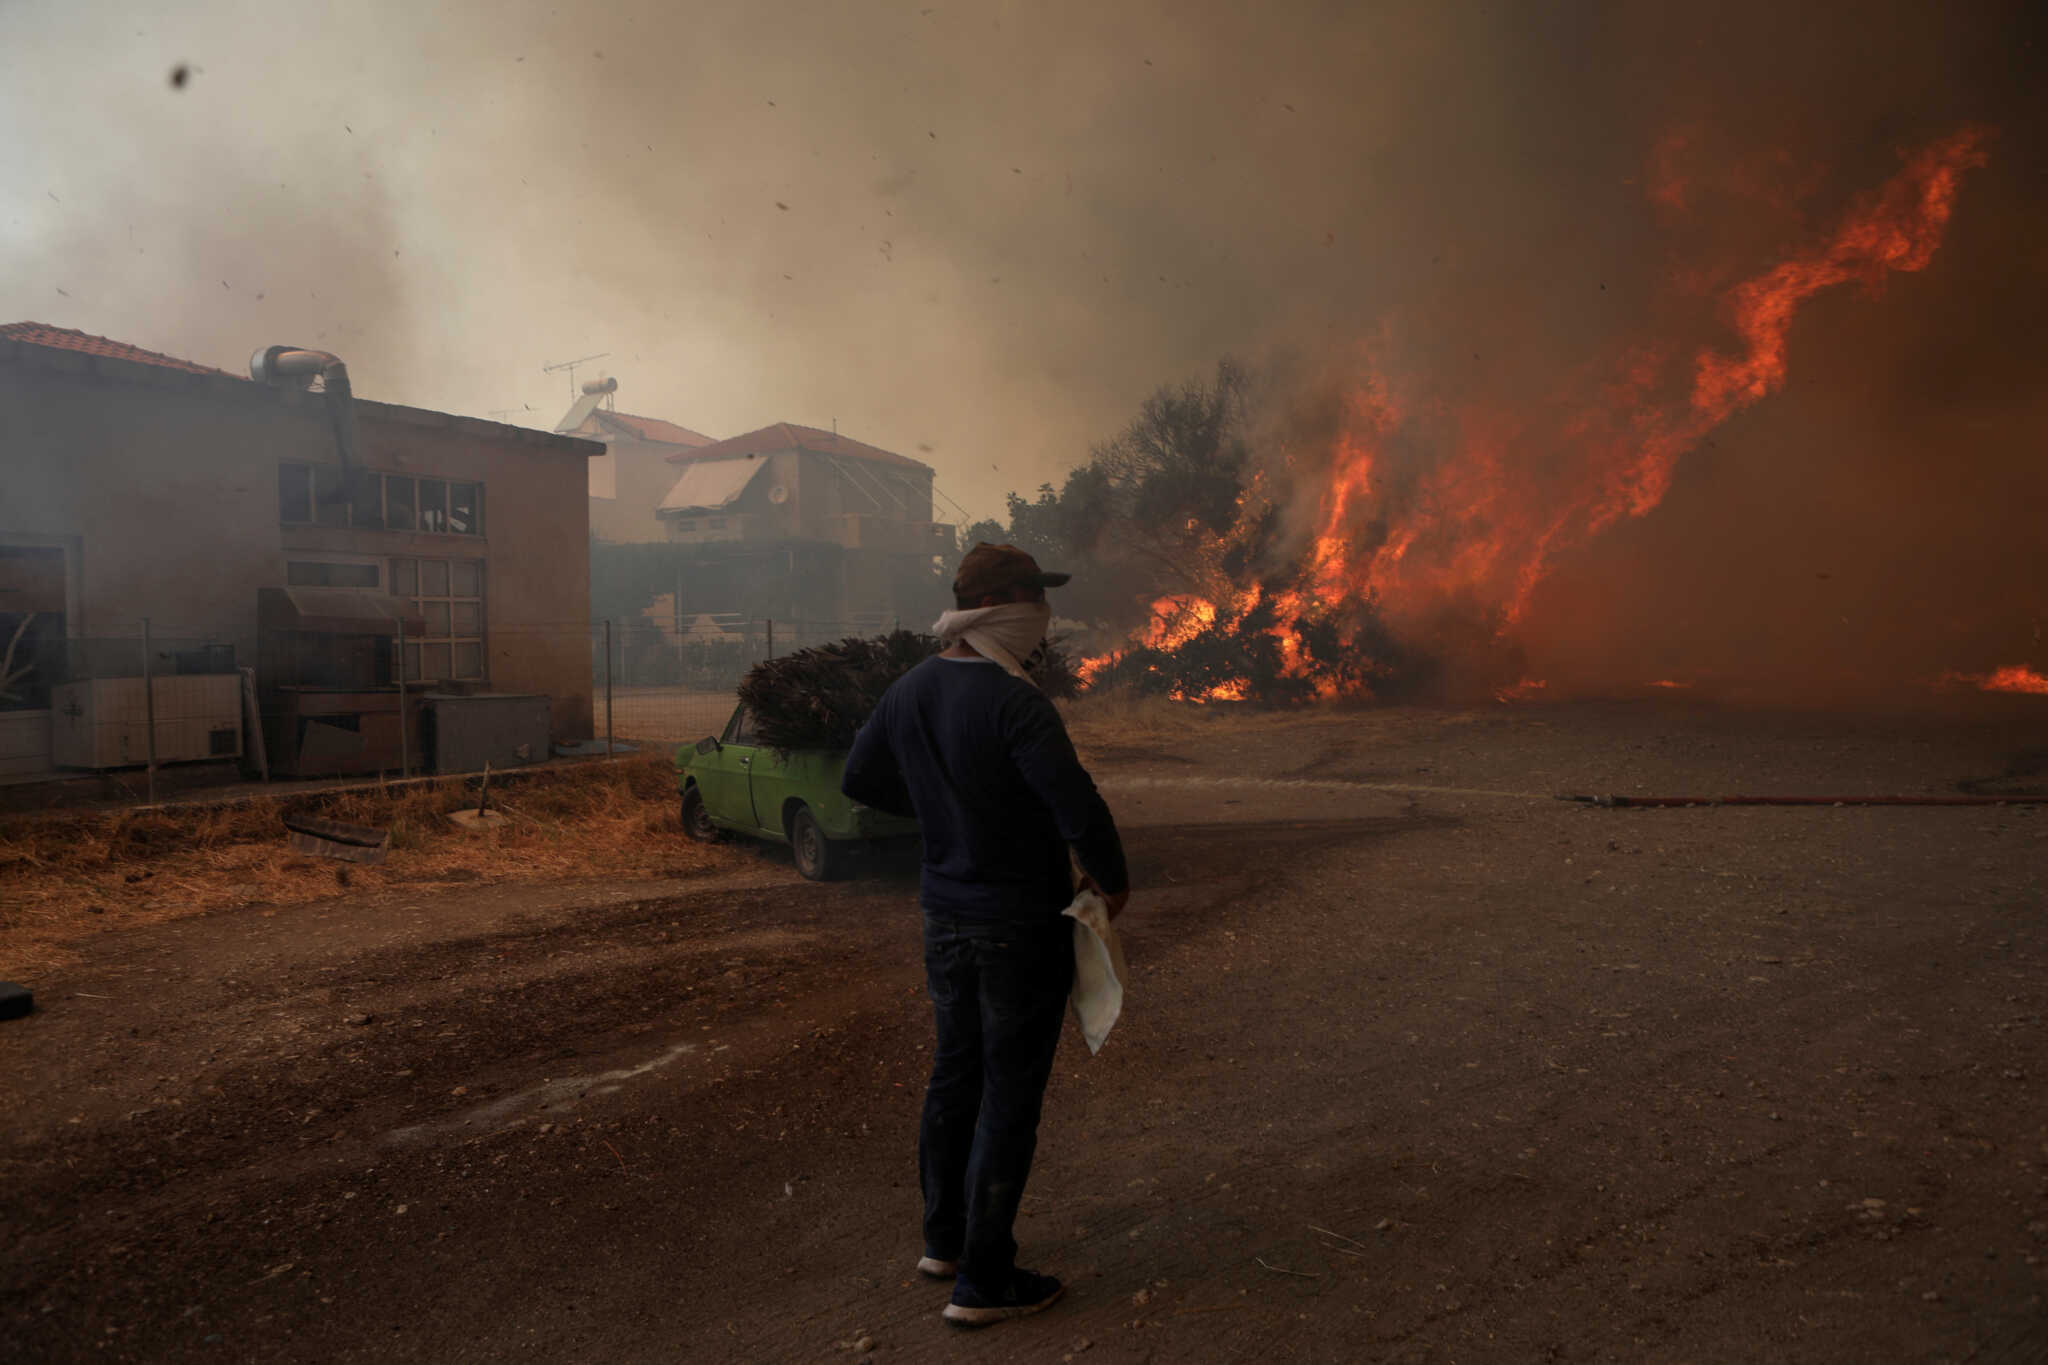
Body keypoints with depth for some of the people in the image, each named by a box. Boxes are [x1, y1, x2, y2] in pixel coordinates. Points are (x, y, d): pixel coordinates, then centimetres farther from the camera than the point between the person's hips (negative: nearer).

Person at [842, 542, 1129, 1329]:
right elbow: (1079, 806, -28)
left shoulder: (912, 690, 0)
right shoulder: (1013, 704, -24)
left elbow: (861, 779, 13)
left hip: (945, 915, 8)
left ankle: (944, 1239, 36)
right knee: (1009, 1096, 5)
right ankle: (982, 1280, 16)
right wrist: (1111, 879, -9)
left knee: (954, 1073, 20)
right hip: (1020, 925, -7)